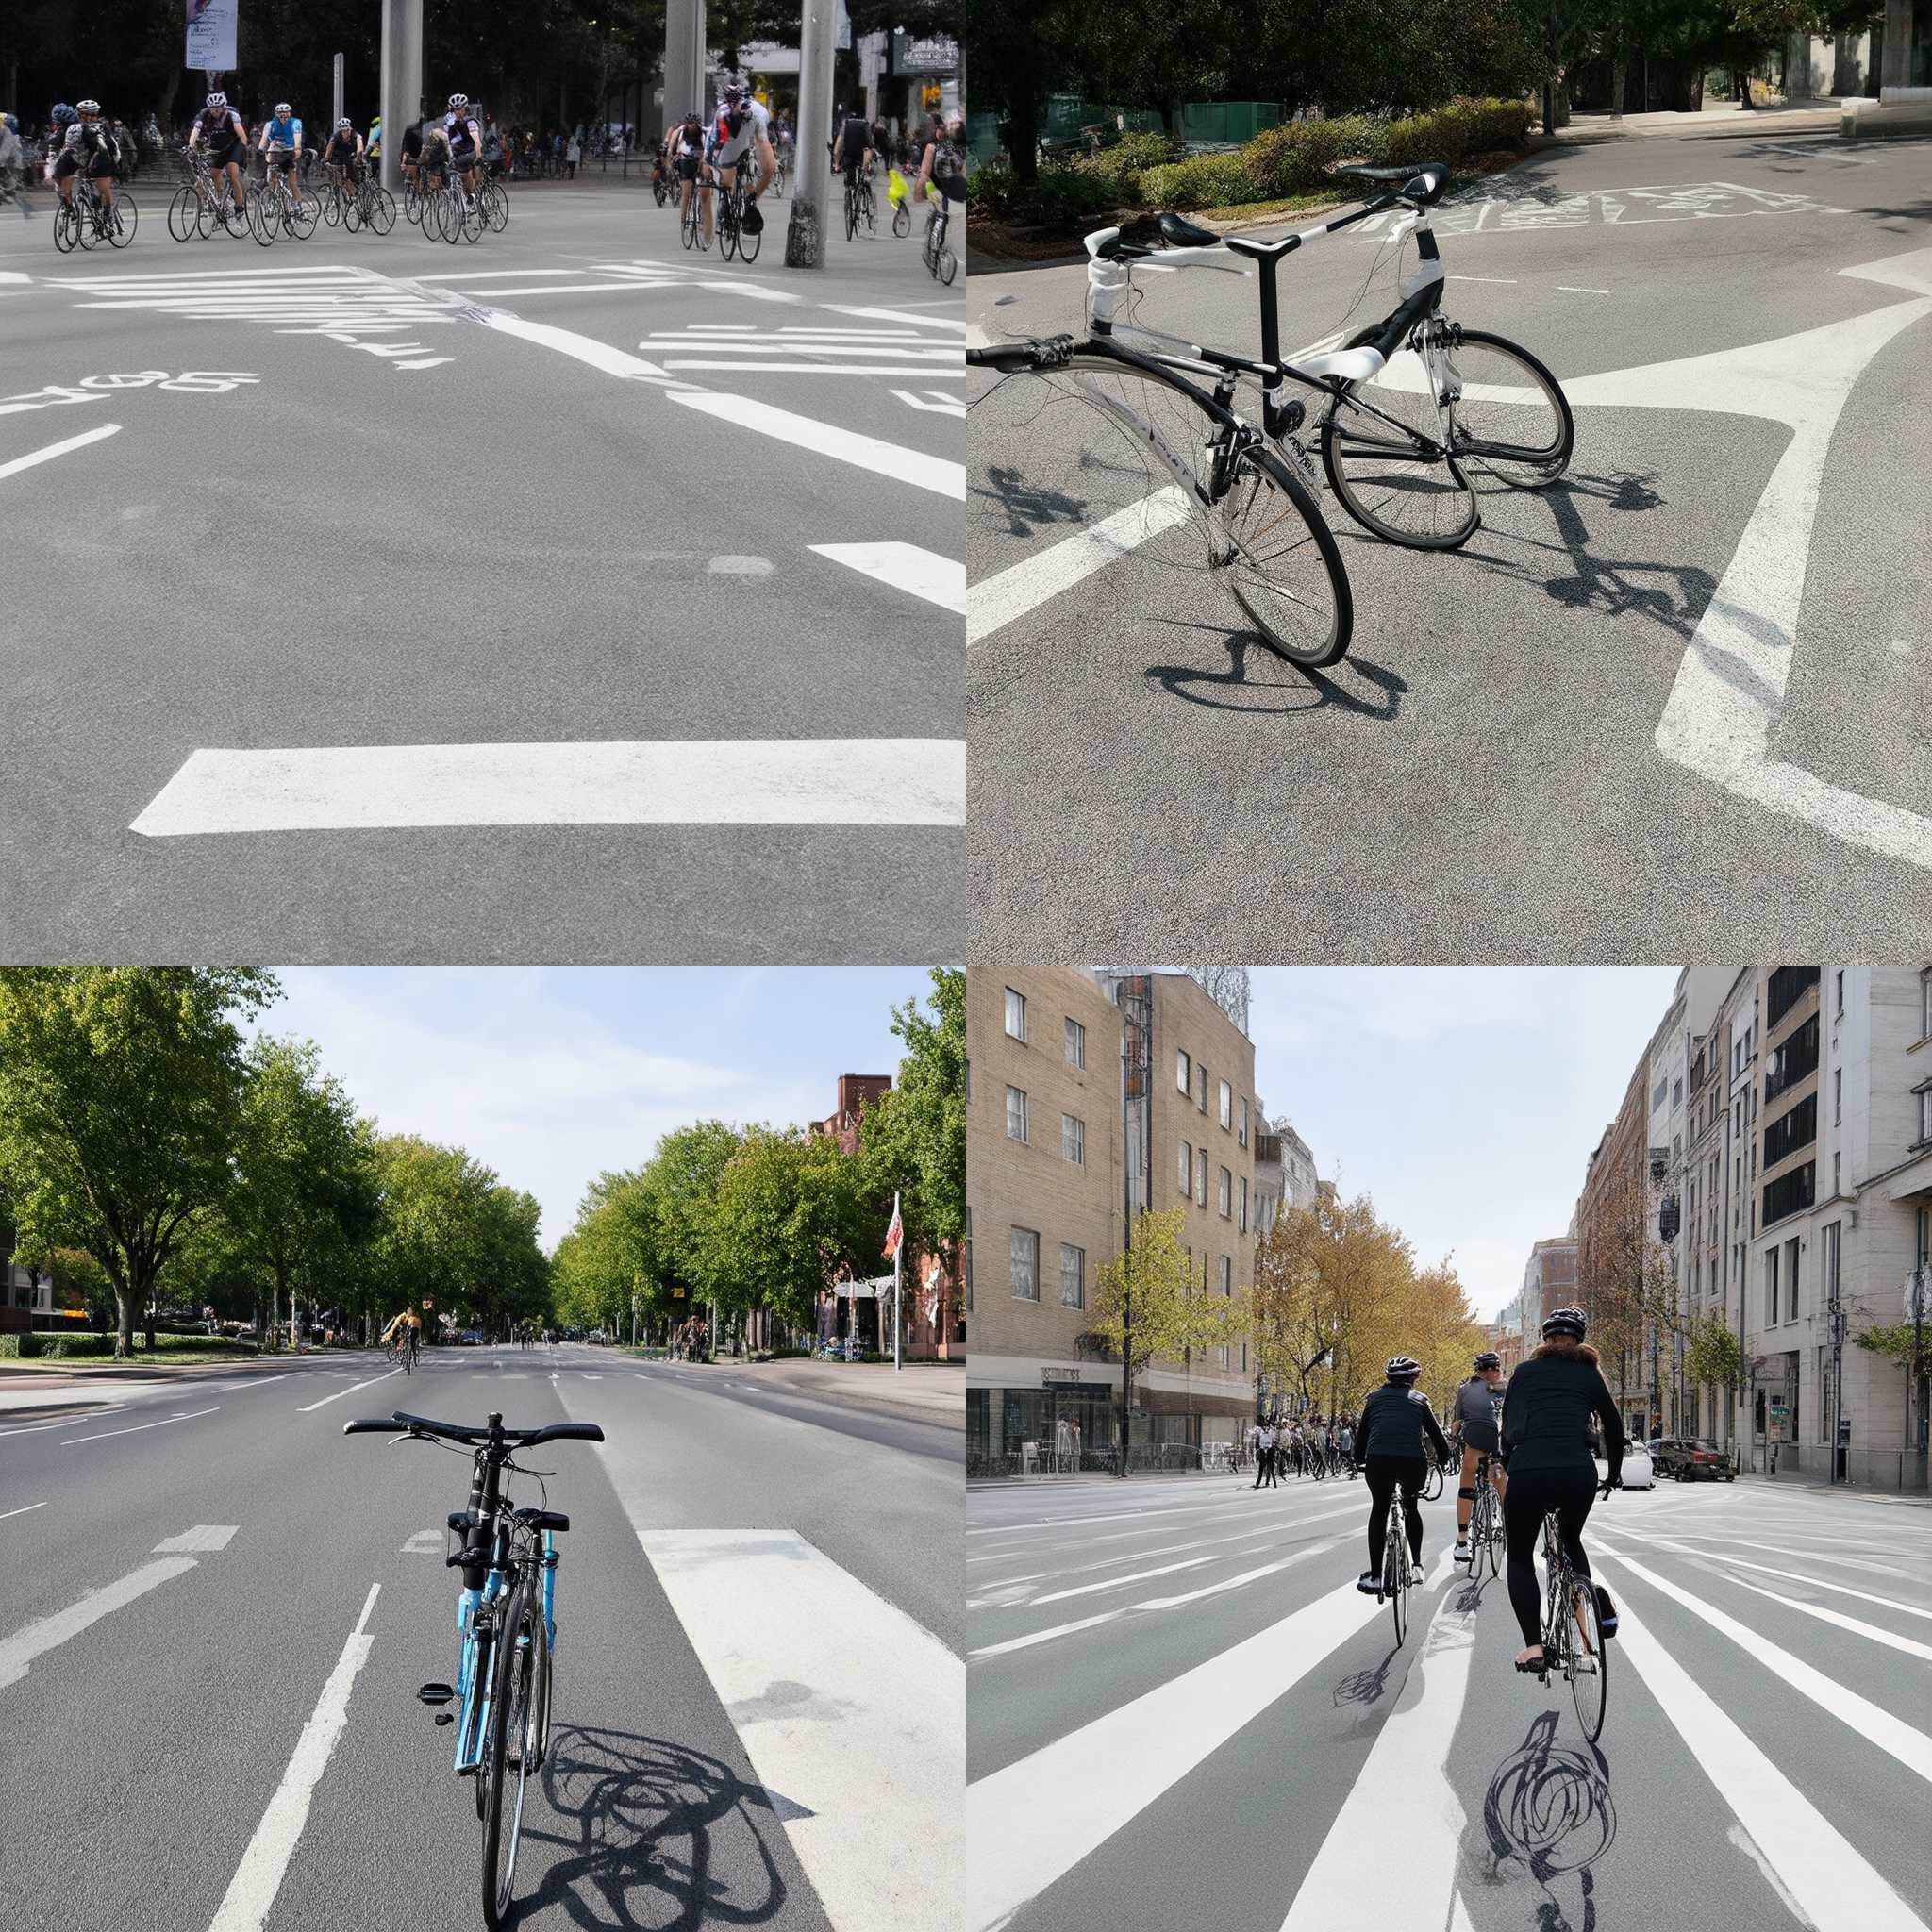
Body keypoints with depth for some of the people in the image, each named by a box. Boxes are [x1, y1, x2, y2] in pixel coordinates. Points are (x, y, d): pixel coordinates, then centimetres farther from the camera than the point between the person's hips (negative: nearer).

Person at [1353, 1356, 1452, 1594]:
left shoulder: (1374, 1399, 23)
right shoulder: (1419, 1400, 21)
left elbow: (1362, 1434, 28)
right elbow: (1437, 1434, 23)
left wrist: (1359, 1461, 44)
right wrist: (1443, 1458, 40)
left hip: (1378, 1460, 0)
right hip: (1412, 1461, 0)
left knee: (1379, 1511, 18)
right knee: (1411, 1507, 27)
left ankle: (1375, 1576, 10)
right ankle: (1416, 1565, 18)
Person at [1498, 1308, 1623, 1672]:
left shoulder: (1524, 1373, 17)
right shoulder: (1588, 1375, 18)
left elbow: (1508, 1426, 15)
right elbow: (1613, 1426, 21)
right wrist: (1614, 1474, 34)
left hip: (1528, 1472, -2)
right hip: (1579, 1474, 2)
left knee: (1519, 1558, 15)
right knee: (1570, 1539, 33)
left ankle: (1533, 1646, -1)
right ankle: (1596, 1603, 9)